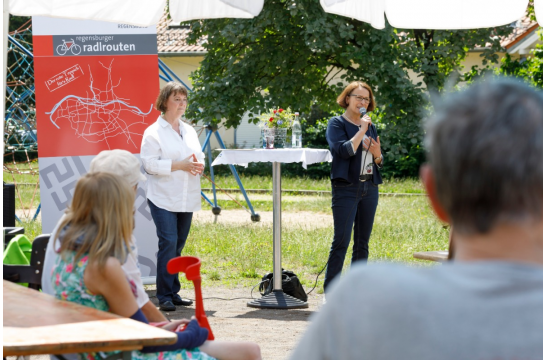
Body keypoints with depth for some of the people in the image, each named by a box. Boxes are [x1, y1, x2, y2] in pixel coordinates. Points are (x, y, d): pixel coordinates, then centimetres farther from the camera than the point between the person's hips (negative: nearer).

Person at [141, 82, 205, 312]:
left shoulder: (190, 131, 17)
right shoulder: (153, 132, -5)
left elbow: (199, 157, 23)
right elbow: (149, 163, -13)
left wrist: (199, 166, -2)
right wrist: (179, 165, -19)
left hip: (187, 198, 7)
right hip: (163, 198, -7)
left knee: (179, 245, 10)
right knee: (168, 242, -14)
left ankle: (173, 293, 17)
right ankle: (164, 296, -11)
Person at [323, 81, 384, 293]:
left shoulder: (370, 126, 16)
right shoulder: (337, 124, -1)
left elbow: (378, 163, 18)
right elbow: (343, 151, -18)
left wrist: (377, 154, -5)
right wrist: (361, 131, -14)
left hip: (369, 188, 6)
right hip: (346, 188, -6)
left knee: (362, 243, 7)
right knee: (341, 241, -10)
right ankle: (330, 291, -6)